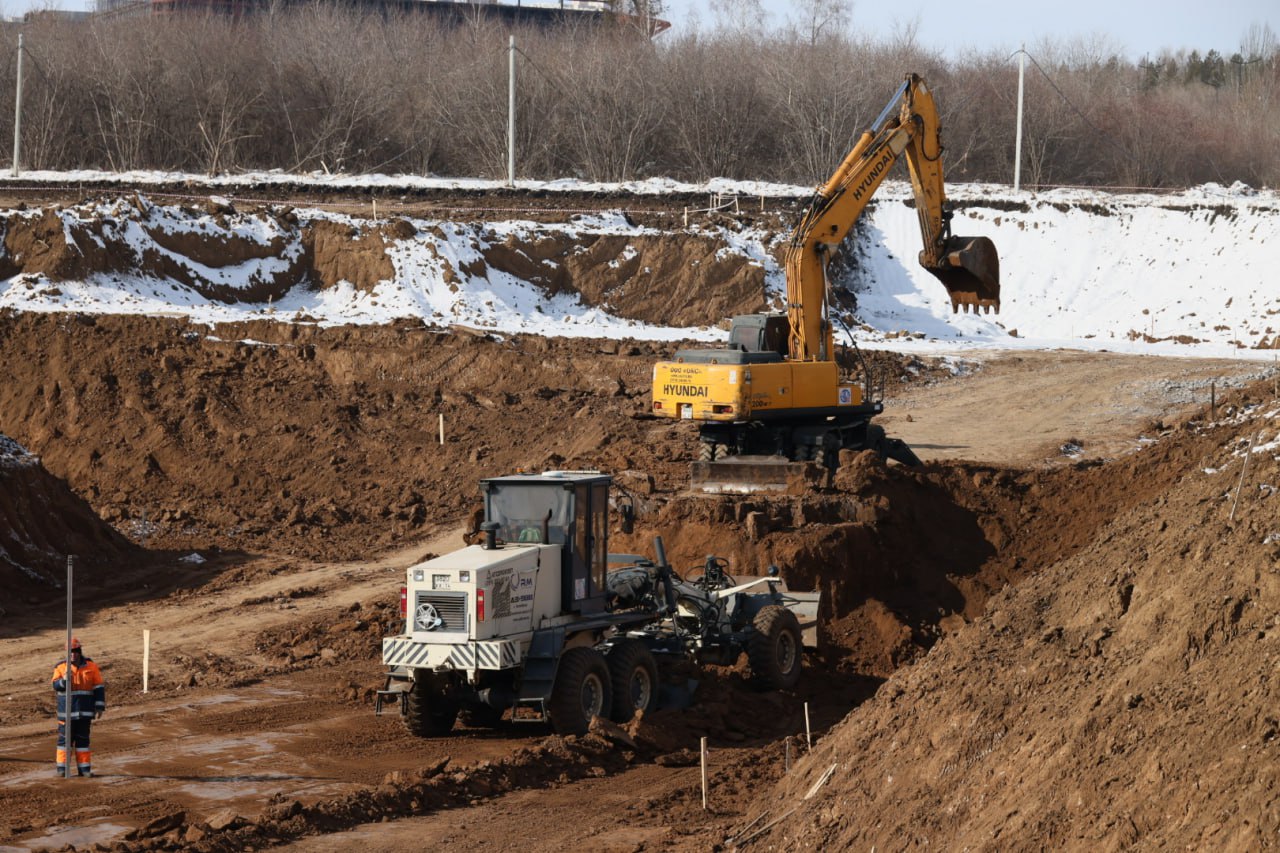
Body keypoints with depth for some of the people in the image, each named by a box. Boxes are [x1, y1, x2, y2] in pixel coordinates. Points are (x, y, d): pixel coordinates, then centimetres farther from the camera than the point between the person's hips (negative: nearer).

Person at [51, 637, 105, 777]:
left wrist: (99, 707, 1)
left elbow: (99, 688, 5)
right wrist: (64, 679, -28)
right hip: (66, 712, -1)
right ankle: (62, 768, 6)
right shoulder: (60, 667, 1)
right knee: (65, 738, 1)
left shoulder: (91, 666, 3)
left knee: (83, 739, 5)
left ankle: (84, 768, 10)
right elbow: (55, 686, -8)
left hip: (85, 712, 1)